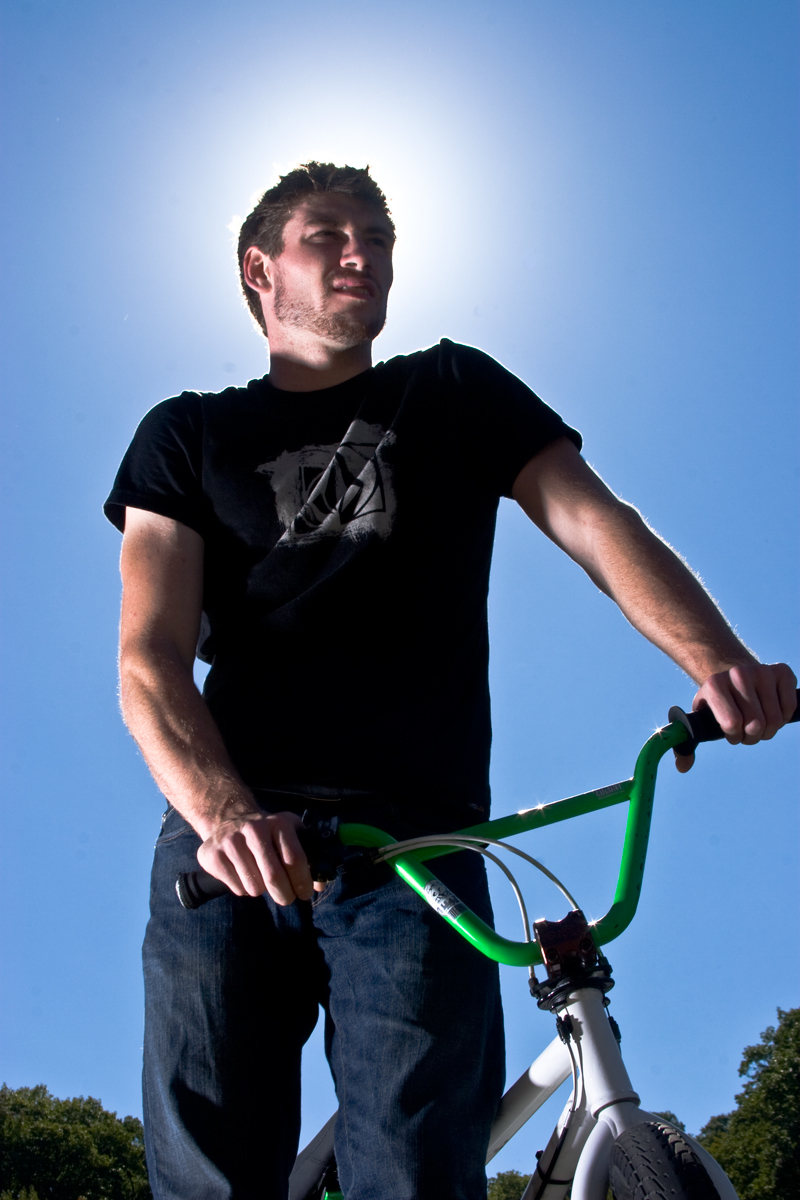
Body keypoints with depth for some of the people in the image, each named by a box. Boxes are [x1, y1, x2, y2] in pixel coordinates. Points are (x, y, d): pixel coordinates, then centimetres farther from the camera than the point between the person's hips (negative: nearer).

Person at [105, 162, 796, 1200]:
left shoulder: (456, 394, 18)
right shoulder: (188, 436, 15)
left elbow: (594, 520, 2)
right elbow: (150, 660, 1)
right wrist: (223, 812, -21)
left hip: (418, 847, 0)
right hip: (225, 852, 1)